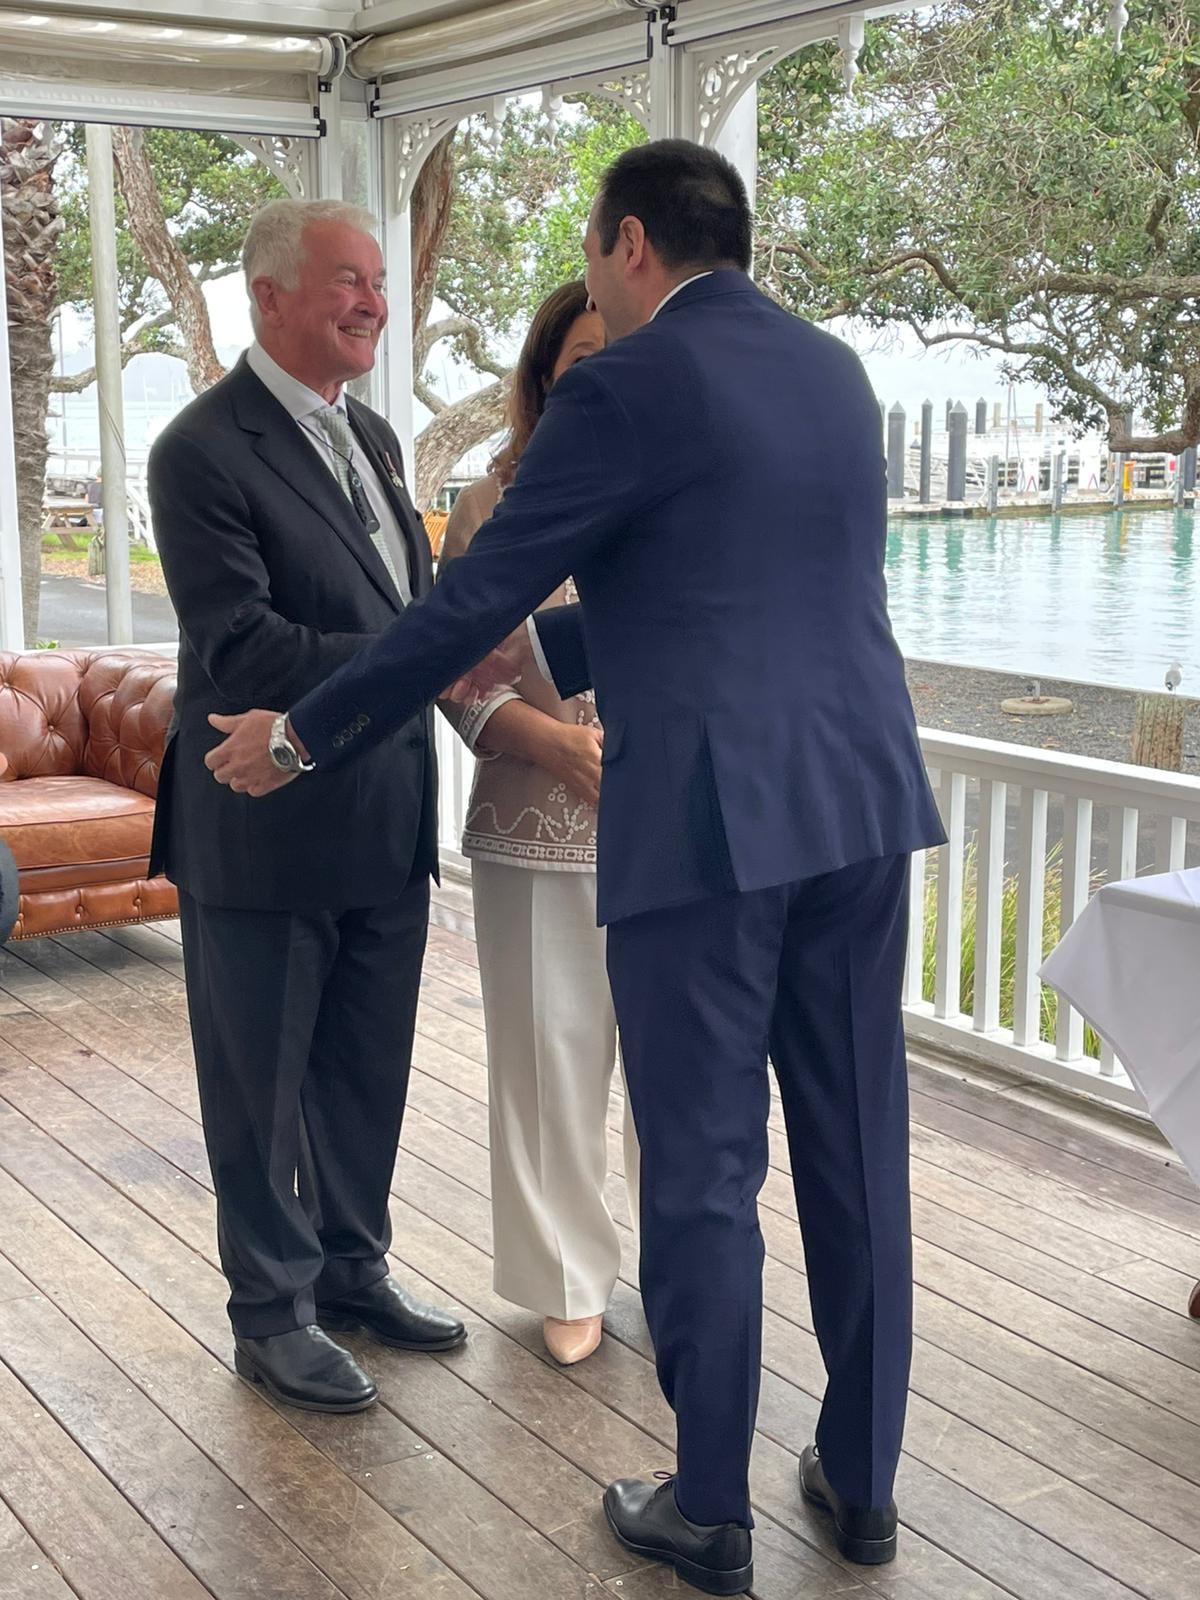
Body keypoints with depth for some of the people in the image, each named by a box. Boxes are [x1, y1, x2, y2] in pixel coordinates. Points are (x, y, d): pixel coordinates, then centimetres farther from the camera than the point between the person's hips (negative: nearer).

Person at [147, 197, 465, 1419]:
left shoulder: (369, 437, 12)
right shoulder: (205, 450, -14)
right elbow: (238, 649, -23)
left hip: (384, 816, 7)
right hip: (267, 828, -7)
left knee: (367, 1070, 18)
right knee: (263, 1084, 8)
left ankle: (351, 1266, 37)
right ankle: (272, 1311, 25)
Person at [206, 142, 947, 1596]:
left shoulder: (628, 386, -8)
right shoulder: (834, 370, 15)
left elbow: (473, 595, -8)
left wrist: (302, 734, 3)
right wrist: (548, 648, 31)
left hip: (707, 817, -7)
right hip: (861, 801, 7)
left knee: (704, 1164, 4)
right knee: (855, 1146, 13)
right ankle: (860, 1479, 27)